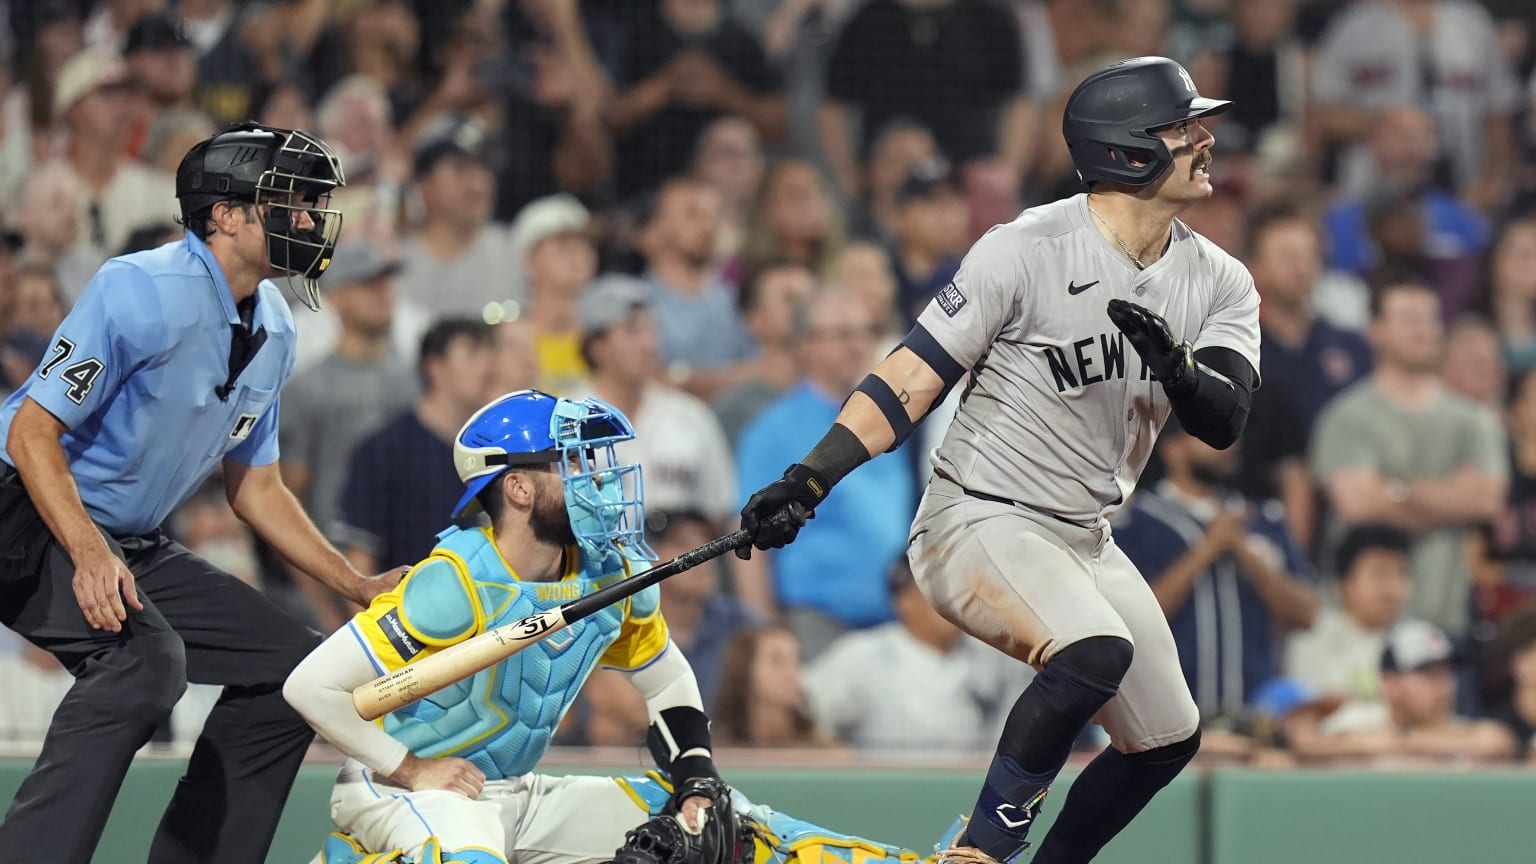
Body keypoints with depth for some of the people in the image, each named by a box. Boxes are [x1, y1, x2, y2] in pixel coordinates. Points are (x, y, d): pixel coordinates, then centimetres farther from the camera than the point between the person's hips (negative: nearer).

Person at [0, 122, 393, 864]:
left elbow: (255, 484, 18)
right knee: (147, 656, -33)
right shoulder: (141, 291, -20)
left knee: (291, 663, 5)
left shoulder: (273, 331, 7)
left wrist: (358, 588, 12)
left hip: (135, 545, 9)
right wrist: (89, 556, -34)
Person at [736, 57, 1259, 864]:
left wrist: (1174, 366, -30)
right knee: (1098, 651, -33)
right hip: (980, 523, -8)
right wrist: (807, 482, -25)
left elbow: (1223, 422, -9)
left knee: (1167, 738, 13)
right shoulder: (1025, 250, -17)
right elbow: (910, 381, -16)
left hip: (1084, 541, 8)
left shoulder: (1220, 283, 2)